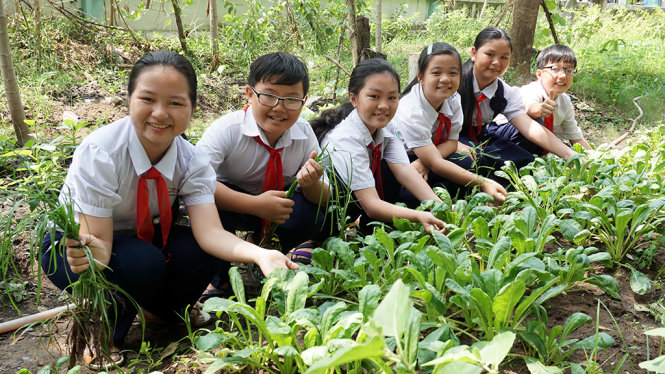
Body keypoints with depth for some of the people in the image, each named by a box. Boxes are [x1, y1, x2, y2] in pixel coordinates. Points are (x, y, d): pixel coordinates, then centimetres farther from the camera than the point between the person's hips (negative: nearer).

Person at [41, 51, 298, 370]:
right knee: (144, 263, -35)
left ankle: (166, 310, 9)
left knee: (205, 254, -24)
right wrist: (93, 253, -56)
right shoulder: (98, 154, -31)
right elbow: (98, 239, -30)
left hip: (138, 236, 4)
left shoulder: (191, 162, -18)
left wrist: (260, 255, -50)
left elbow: (210, 232, -31)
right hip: (76, 243, -4)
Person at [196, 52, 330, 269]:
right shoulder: (227, 129, -25)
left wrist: (311, 184, -33)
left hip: (282, 208, 3)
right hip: (234, 205, -2)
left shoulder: (304, 133, -13)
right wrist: (255, 204, -43)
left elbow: (324, 199, -7)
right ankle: (216, 278, -12)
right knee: (208, 202, -35)